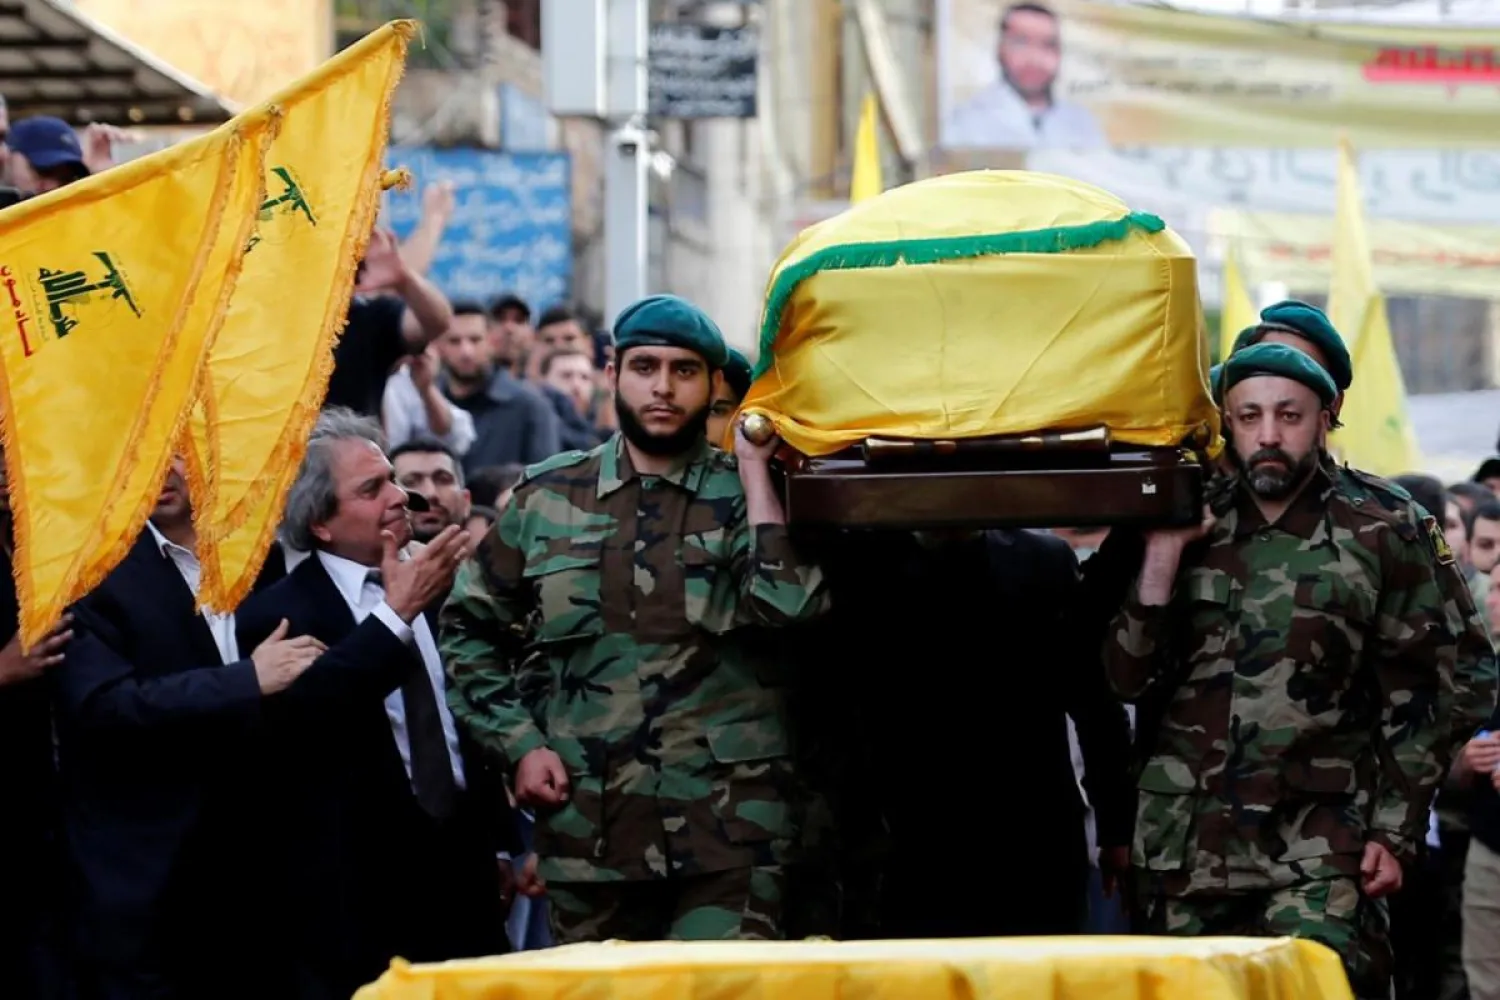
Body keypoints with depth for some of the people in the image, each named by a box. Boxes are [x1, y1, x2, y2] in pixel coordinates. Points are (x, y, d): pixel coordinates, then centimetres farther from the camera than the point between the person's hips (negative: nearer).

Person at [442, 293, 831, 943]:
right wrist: (519, 743, 3)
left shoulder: (746, 496, 4)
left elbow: (790, 608, -14)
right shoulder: (547, 499, 9)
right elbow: (469, 628, 15)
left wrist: (755, 470, -9)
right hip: (588, 828, 2)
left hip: (729, 831, -2)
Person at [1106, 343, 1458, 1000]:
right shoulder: (1190, 539, 14)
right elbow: (1127, 679, 7)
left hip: (1319, 855, -3)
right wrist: (1161, 557, -4)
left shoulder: (1379, 544, 6)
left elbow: (1417, 703, 6)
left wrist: (1396, 835, -2)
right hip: (1187, 849, 3)